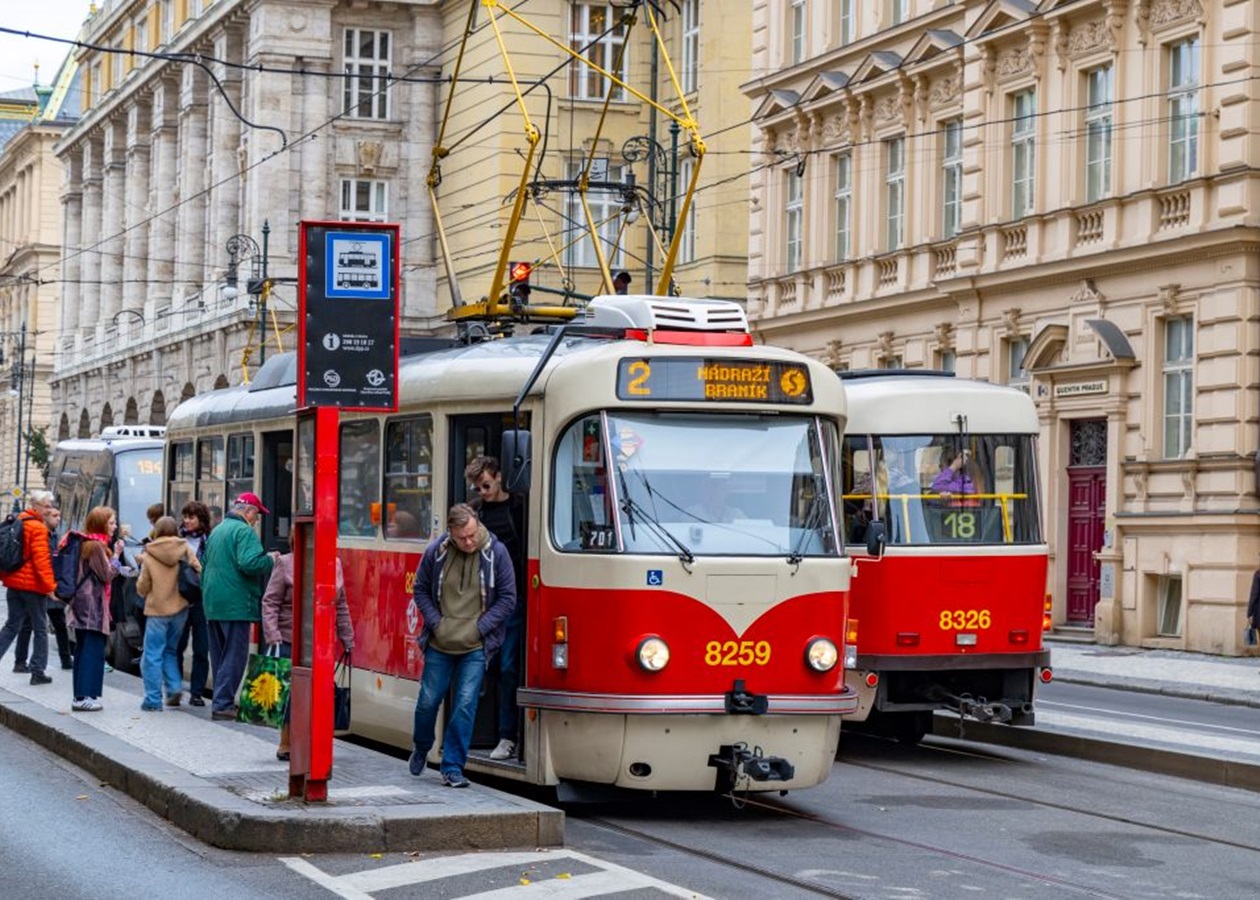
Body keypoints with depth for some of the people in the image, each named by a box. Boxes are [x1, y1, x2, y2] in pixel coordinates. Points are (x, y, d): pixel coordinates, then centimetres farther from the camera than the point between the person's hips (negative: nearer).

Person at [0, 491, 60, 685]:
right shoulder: (38, 528, -14)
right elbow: (41, 559, -20)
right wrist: (49, 585, -19)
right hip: (33, 584, -8)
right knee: (40, 628, 4)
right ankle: (38, 672, 6)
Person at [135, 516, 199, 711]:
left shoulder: (149, 555, -7)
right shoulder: (185, 549, -3)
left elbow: (142, 588, 0)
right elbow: (198, 571, -5)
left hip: (157, 609, -3)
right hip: (180, 608, 3)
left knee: (153, 654, 4)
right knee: (170, 650, 20)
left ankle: (153, 700, 2)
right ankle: (175, 686, 3)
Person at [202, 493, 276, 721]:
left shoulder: (217, 530, 17)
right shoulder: (244, 531, -12)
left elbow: (206, 564, 22)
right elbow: (249, 563, -25)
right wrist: (270, 559, -8)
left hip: (212, 601, 9)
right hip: (236, 603, -9)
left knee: (219, 654, 15)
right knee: (235, 655, -4)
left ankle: (222, 700, 22)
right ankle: (223, 704, -8)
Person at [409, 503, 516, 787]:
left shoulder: (496, 553, -7)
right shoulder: (435, 552, -5)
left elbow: (507, 598, -2)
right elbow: (420, 590, 8)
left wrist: (479, 628, -8)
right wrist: (436, 623, -4)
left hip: (476, 647, -1)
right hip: (440, 645, 1)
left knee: (465, 704, -7)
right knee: (428, 700, 9)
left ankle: (453, 767, 2)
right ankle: (420, 748, 38)